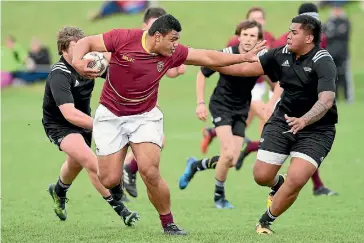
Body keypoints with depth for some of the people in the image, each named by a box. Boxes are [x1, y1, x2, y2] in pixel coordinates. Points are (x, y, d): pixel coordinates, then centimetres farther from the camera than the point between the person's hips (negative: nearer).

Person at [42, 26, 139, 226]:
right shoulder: (59, 76, -33)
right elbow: (69, 114, -42)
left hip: (83, 118, 7)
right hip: (59, 125, -7)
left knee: (76, 163, 27)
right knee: (91, 162, -25)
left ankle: (59, 191, 59)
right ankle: (119, 209, -20)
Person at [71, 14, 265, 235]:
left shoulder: (172, 54, -6)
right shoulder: (124, 38, -17)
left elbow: (207, 57, 1)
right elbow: (86, 43, -12)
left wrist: (243, 58, -1)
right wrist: (77, 62, -33)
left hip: (145, 117, 2)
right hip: (111, 116, -2)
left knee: (150, 173, -16)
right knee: (110, 179, -5)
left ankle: (168, 224, 2)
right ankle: (116, 188, 34)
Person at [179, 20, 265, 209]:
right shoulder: (226, 55, -18)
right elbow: (202, 74, -3)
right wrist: (200, 103, -8)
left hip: (241, 110, 4)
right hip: (221, 106, -4)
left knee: (231, 161, -2)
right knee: (228, 153, -20)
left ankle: (195, 165, 26)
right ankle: (219, 196, 1)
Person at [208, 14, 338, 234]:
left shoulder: (323, 62, -22)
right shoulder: (282, 54, -3)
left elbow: (326, 99, -35)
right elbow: (248, 68, 6)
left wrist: (304, 120, -52)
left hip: (316, 129, -5)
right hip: (282, 120, 5)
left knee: (296, 181, -19)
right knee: (261, 176, 2)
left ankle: (266, 221, 5)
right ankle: (278, 185, 40)